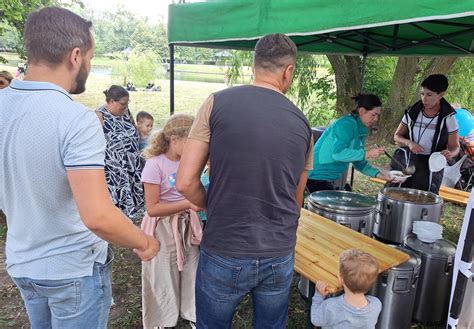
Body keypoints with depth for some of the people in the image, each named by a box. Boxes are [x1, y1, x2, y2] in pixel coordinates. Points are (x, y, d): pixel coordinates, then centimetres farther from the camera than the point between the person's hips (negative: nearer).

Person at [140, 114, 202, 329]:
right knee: (165, 277, 12)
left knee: (192, 272, 16)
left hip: (188, 224, 5)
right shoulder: (155, 164, -19)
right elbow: (152, 208, -20)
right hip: (165, 228, -5)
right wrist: (188, 204, -26)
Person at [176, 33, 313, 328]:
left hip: (224, 255, -2)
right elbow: (297, 199, 11)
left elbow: (186, 182, -10)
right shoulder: (302, 122, 2)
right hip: (281, 259, 3)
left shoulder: (218, 103, -8)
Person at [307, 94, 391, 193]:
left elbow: (358, 161, 13)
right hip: (318, 175, -9)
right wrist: (367, 154, -30)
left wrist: (377, 173, 0)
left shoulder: (361, 130, 10)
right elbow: (337, 153, -30)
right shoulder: (346, 124, -18)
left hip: (329, 177, 9)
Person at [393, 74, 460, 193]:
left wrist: (450, 153, -22)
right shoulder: (412, 112, -1)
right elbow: (397, 136, 7)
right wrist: (409, 143, -13)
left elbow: (455, 147, 1)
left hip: (430, 169, -1)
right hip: (405, 164, 2)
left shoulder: (448, 118, -5)